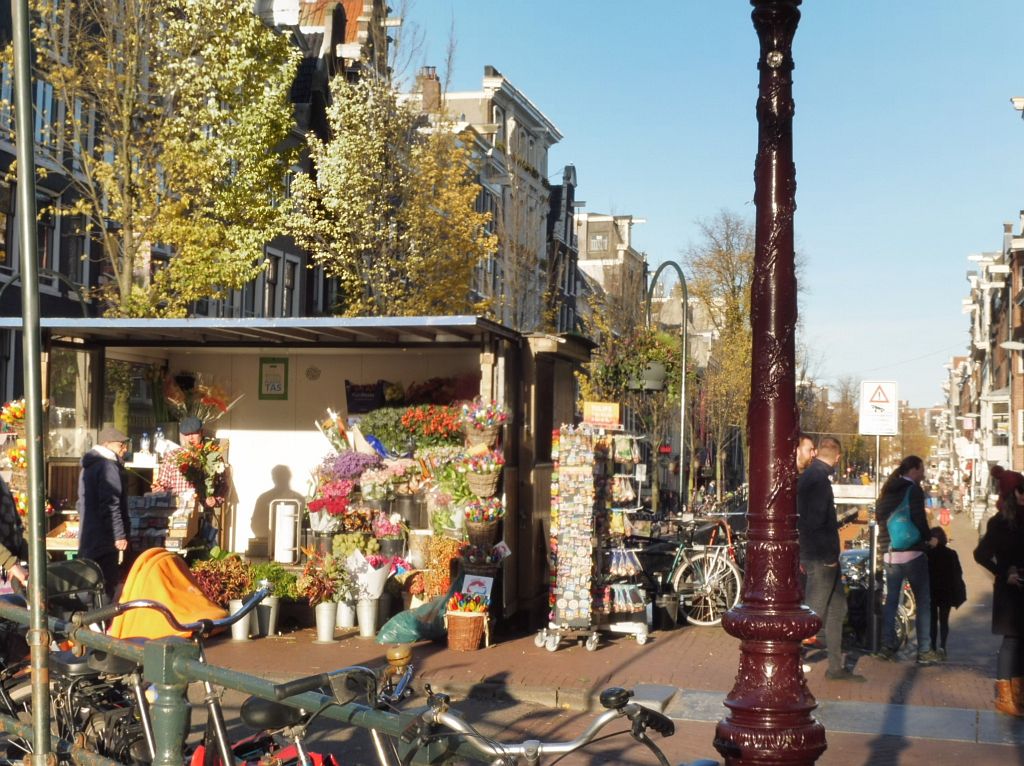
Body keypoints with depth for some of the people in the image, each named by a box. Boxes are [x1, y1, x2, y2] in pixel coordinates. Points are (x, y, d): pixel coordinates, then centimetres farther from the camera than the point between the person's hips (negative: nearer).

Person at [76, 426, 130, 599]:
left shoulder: (88, 467, 19)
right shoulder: (109, 466, -13)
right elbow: (111, 505, -20)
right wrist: (120, 535, -19)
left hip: (87, 538, 10)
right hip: (105, 539, -10)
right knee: (107, 586, -8)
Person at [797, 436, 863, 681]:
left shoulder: (807, 476, 13)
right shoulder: (819, 479, -18)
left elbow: (805, 517, 18)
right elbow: (816, 521, -25)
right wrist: (829, 556, -20)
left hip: (818, 556, 10)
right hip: (822, 558, -10)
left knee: (837, 608, 15)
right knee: (814, 613, -2)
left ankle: (836, 667, 21)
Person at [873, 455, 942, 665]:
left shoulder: (886, 492, 13)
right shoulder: (913, 490, -8)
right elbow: (919, 520, -14)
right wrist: (929, 539, 2)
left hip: (889, 554, 6)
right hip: (912, 553, -6)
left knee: (891, 600, 13)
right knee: (923, 601, 1)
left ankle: (887, 646, 10)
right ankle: (924, 651, -2)